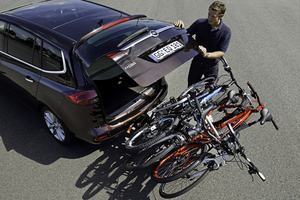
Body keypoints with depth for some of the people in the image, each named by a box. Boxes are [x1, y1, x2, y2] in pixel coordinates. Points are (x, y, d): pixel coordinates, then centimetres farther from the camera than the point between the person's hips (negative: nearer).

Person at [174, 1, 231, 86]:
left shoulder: (226, 31, -18)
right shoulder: (200, 23, -14)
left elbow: (221, 52, -19)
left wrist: (206, 55, -37)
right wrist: (181, 28, -27)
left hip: (211, 67, -1)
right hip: (196, 63, 2)